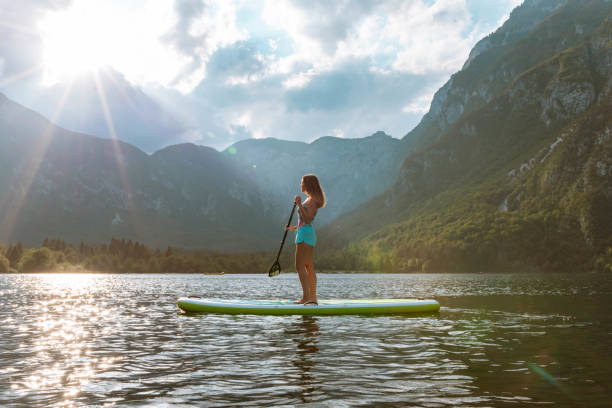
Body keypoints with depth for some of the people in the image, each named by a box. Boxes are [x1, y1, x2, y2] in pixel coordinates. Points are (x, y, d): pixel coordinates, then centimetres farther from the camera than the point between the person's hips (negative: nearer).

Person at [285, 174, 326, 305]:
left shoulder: (312, 200, -12)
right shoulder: (310, 199, 18)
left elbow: (307, 220, -21)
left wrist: (299, 205, -25)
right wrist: (296, 227, 31)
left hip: (305, 235, -11)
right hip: (308, 234, 11)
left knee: (300, 266, -12)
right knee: (309, 267, 10)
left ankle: (306, 297, -15)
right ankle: (313, 298, 12)